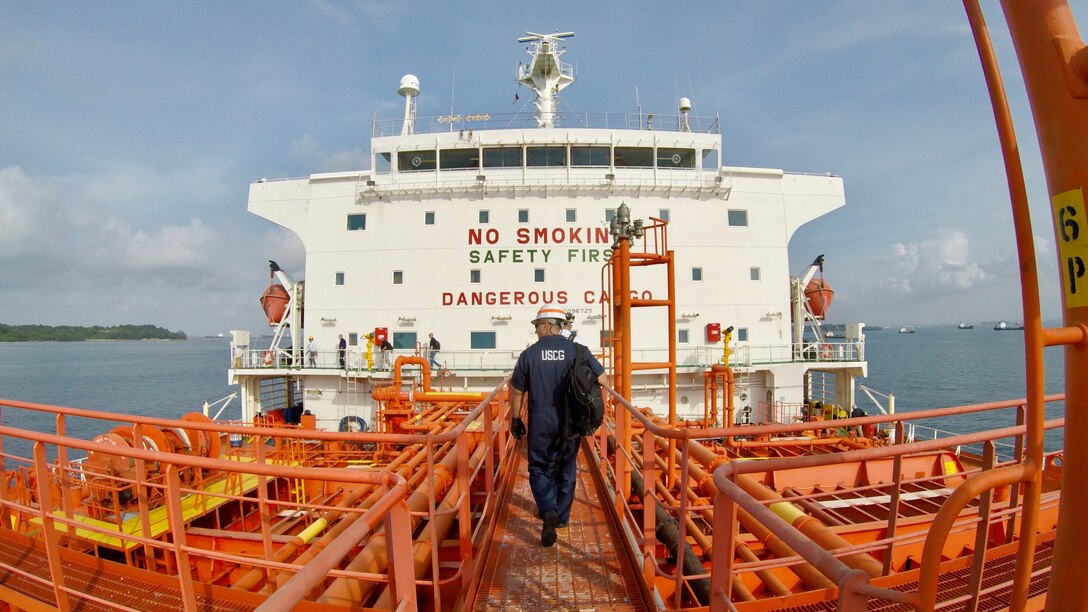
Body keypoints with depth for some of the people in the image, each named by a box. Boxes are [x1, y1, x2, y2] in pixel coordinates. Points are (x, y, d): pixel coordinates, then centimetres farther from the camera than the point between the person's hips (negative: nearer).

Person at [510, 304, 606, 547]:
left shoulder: (529, 354, -7)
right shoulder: (577, 351, -6)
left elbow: (517, 392, -1)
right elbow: (601, 379, -5)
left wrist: (515, 420, 11)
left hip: (540, 424, -1)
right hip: (569, 424, 2)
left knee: (540, 470, 11)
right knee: (566, 470, 17)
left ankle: (548, 512, -10)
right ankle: (561, 517, 29)